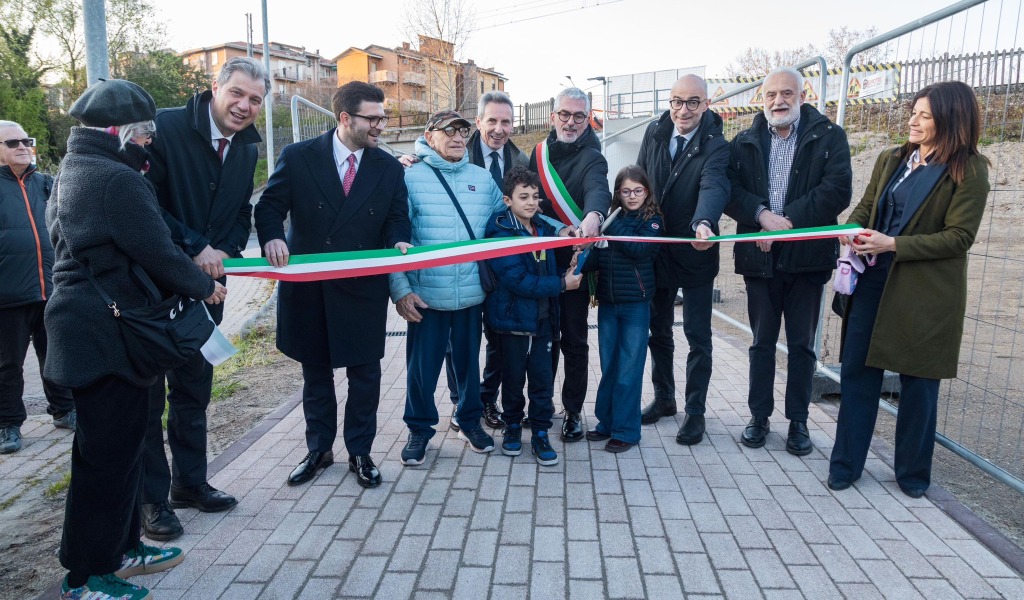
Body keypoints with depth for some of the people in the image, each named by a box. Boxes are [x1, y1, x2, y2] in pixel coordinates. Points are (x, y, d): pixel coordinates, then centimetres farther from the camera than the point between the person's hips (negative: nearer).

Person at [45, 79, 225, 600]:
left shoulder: (72, 171, 14)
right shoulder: (117, 180, -18)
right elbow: (158, 253, -19)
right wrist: (205, 286, -2)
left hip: (83, 320, 11)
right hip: (107, 335, -10)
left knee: (116, 445, 18)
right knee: (110, 453, 1)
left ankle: (118, 547, 32)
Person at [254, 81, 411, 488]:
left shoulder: (389, 168, 3)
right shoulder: (298, 157, -3)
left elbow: (397, 220, 2)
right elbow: (270, 206, -3)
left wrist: (399, 243, -21)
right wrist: (272, 238, -24)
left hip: (365, 288, 1)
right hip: (308, 287, 0)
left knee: (364, 374, 7)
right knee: (315, 372, 15)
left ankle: (360, 453, 26)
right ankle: (319, 450, 33)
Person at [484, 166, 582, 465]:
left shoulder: (544, 229, 8)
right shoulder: (501, 233, -14)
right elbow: (517, 280, -23)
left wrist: (567, 271, 1)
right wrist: (561, 284, -19)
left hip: (542, 318, 5)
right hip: (512, 318, -5)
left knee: (543, 378, 6)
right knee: (513, 377, 11)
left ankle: (540, 433, 19)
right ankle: (513, 426, 31)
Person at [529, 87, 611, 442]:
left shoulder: (592, 158, -7)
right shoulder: (540, 152, 8)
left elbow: (597, 188, -29)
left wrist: (593, 215, -51)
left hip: (574, 263, -4)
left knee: (574, 341, 4)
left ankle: (573, 412, 18)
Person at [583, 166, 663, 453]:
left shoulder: (652, 220, -2)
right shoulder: (610, 217, 7)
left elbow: (640, 249, -19)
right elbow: (597, 258, 4)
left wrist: (612, 226, -17)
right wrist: (582, 262, -16)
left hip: (635, 303, -4)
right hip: (607, 301, 4)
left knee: (628, 368, 1)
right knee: (608, 365, 12)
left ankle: (625, 430, 12)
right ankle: (606, 421, 25)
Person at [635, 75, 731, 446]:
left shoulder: (716, 146, -15)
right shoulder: (654, 133, 0)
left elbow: (714, 187, -34)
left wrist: (703, 224, -54)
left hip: (695, 253, -5)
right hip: (655, 250, 5)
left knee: (697, 336, 5)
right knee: (658, 330, 16)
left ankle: (696, 411, 21)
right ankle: (663, 398, 35)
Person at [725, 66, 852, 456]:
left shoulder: (829, 137, 1)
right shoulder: (745, 143, 8)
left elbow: (837, 189, -11)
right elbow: (729, 190, -3)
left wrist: (788, 221, -18)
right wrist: (762, 215, -19)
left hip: (807, 255, -2)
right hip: (760, 257, 2)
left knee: (802, 345, 7)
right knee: (762, 343, 11)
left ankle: (798, 421, 20)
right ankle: (759, 416, 23)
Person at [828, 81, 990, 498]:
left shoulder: (968, 171, -5)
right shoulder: (890, 160, 11)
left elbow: (959, 237, -10)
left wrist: (893, 244, -19)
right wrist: (852, 230, -9)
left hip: (925, 292, -4)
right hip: (872, 281, 4)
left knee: (918, 382, 8)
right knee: (856, 372, 5)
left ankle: (913, 472, 26)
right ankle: (845, 464, 16)